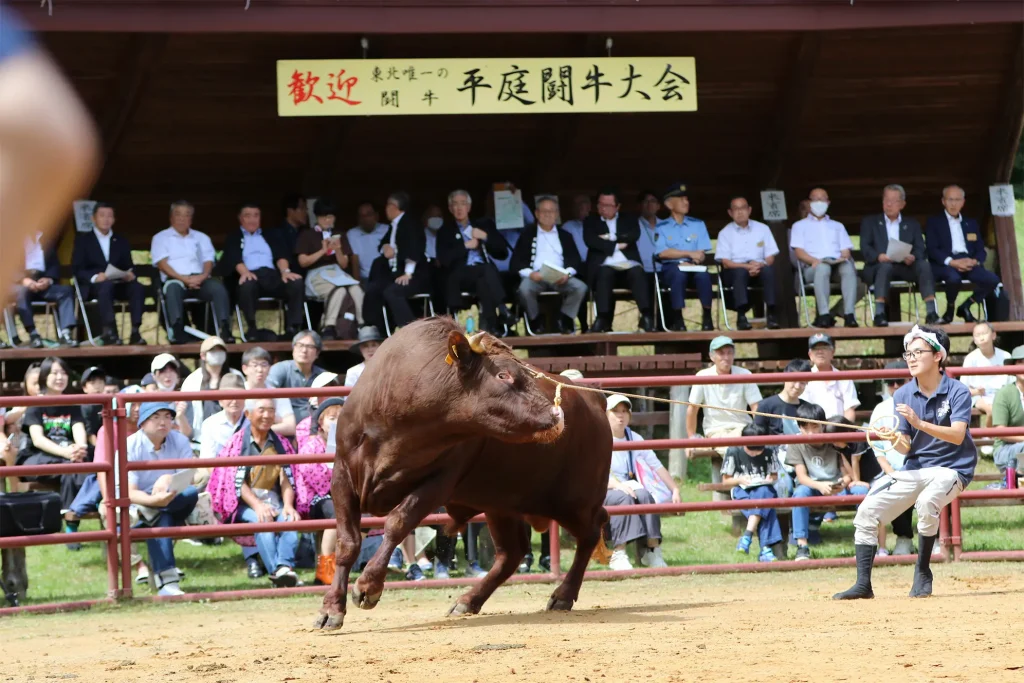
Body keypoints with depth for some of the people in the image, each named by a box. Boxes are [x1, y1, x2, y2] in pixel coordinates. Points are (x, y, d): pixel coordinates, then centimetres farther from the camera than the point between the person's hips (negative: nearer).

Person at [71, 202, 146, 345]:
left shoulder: (121, 241, 23)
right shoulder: (83, 240, 12)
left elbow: (129, 267, 15)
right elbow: (77, 269, 0)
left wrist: (130, 274, -12)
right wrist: (94, 277, -21)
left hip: (118, 284, 4)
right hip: (93, 285, -4)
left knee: (137, 288, -29)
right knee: (106, 286, -40)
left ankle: (135, 332, -34)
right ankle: (109, 332, -48)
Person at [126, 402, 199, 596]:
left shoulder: (180, 442, -3)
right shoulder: (131, 446, -14)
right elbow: (129, 493, -23)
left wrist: (170, 479, -35)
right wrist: (154, 500, -44)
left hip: (174, 506, 3)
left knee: (191, 493, -29)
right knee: (160, 518, -37)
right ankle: (167, 581, -45)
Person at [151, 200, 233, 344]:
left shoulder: (201, 238, 26)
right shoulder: (161, 238, 16)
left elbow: (208, 262, 12)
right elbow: (162, 264, 1)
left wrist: (202, 277, -12)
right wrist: (183, 278, -14)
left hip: (199, 280, 3)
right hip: (175, 280, -3)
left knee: (218, 287, -30)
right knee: (173, 287, -39)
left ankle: (224, 330, -41)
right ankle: (177, 331, -52)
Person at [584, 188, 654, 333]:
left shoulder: (629, 219, 23)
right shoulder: (591, 222, 20)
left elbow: (634, 235, 2)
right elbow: (590, 240, 0)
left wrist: (611, 237, -3)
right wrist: (616, 246, -3)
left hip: (628, 264, 1)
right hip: (605, 265, -1)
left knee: (637, 272, -34)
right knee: (604, 273, -37)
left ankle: (647, 316, -44)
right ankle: (603, 319, -45)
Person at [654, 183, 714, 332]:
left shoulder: (698, 224, 17)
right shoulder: (661, 227, 10)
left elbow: (701, 254, 7)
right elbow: (662, 253, -5)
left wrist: (693, 262, -15)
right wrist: (690, 254, -8)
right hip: (671, 267, -2)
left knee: (703, 273, -34)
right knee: (679, 273, -37)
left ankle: (707, 317, -26)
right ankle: (678, 319, -35)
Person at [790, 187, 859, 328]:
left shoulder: (838, 226, 34)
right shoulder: (800, 226, 24)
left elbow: (846, 252, 19)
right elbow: (799, 252, 8)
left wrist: (844, 258, -6)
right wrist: (815, 261, -13)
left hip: (838, 264, 2)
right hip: (812, 267, -2)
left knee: (848, 267, -37)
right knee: (823, 267, -41)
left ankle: (849, 314, -46)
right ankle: (824, 315, -48)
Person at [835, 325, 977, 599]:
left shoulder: (957, 392, -11)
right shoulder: (903, 395, 2)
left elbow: (957, 436, -24)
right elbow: (906, 447, 1)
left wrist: (920, 423, -35)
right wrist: (896, 440, -23)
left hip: (952, 467, -6)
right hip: (915, 467, 6)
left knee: (927, 501, -35)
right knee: (867, 511, -6)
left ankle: (922, 574, -18)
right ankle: (863, 584, 1)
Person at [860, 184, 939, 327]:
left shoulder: (912, 224, 22)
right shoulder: (870, 222, 17)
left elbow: (920, 249, 9)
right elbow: (864, 247, 2)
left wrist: (913, 257, -17)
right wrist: (879, 256, -20)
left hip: (906, 266, 2)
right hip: (879, 266, -2)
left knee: (924, 264, -29)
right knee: (885, 266, -38)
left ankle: (931, 312, -38)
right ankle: (879, 314, -47)